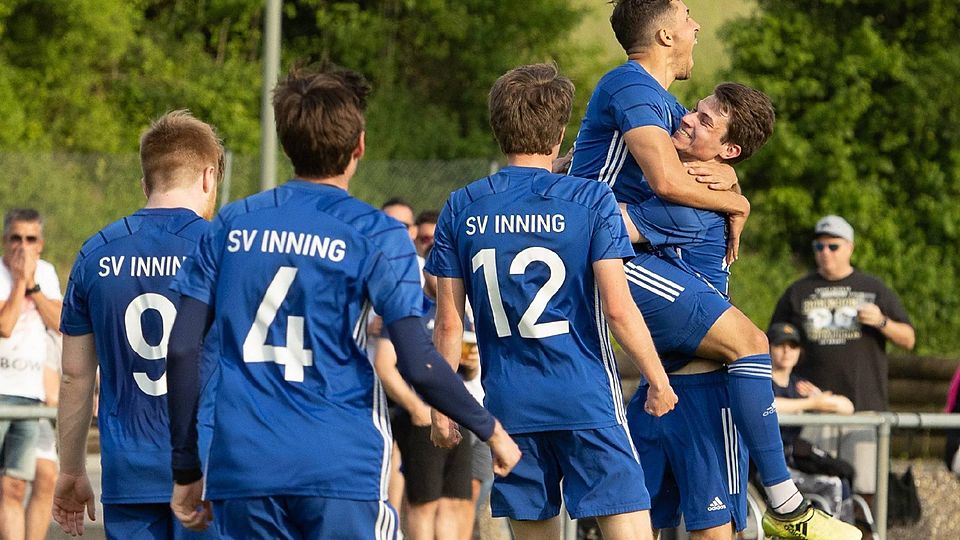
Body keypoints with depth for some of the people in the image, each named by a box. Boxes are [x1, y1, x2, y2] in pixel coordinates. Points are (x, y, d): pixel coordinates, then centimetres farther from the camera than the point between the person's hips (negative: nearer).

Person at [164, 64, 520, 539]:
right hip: (341, 472, -3)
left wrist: (186, 469, 13)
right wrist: (491, 431, 7)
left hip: (242, 472, 3)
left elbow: (181, 349, 5)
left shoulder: (230, 226, 9)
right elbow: (418, 365, -8)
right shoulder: (374, 234, -2)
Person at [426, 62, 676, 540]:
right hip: (585, 401, -3)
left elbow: (449, 324, 4)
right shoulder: (590, 201, -5)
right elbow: (617, 307, -9)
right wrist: (658, 381, 2)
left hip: (508, 406, 3)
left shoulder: (461, 210, 4)